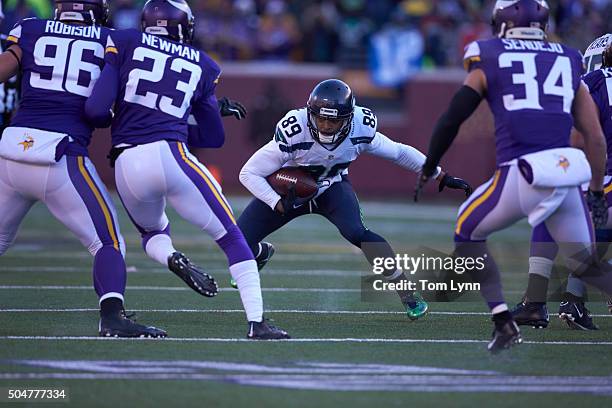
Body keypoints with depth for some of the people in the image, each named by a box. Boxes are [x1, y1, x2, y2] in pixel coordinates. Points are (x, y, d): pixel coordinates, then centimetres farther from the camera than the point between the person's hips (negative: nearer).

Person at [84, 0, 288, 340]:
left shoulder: (125, 45, 9)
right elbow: (214, 137, 23)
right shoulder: (201, 66, 15)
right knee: (231, 238, 10)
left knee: (153, 232, 30)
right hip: (169, 156, -1)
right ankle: (257, 322, -3)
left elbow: (96, 110, 0)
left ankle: (172, 259, -5)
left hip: (126, 168, 1)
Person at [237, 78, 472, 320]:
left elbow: (399, 153, -6)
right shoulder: (293, 133, -34)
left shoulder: (360, 131, -25)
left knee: (356, 232, -29)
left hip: (332, 188, 0)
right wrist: (279, 205, -36)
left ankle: (408, 295, -15)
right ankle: (262, 254, 32)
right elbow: (249, 173, -25)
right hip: (288, 190, 0)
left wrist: (442, 177, -5)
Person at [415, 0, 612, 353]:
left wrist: (428, 169, 24)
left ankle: (504, 323, 9)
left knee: (468, 232, 21)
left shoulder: (488, 63, 10)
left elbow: (451, 120, 10)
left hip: (522, 174, -3)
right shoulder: (568, 63, 18)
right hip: (568, 174, 3)